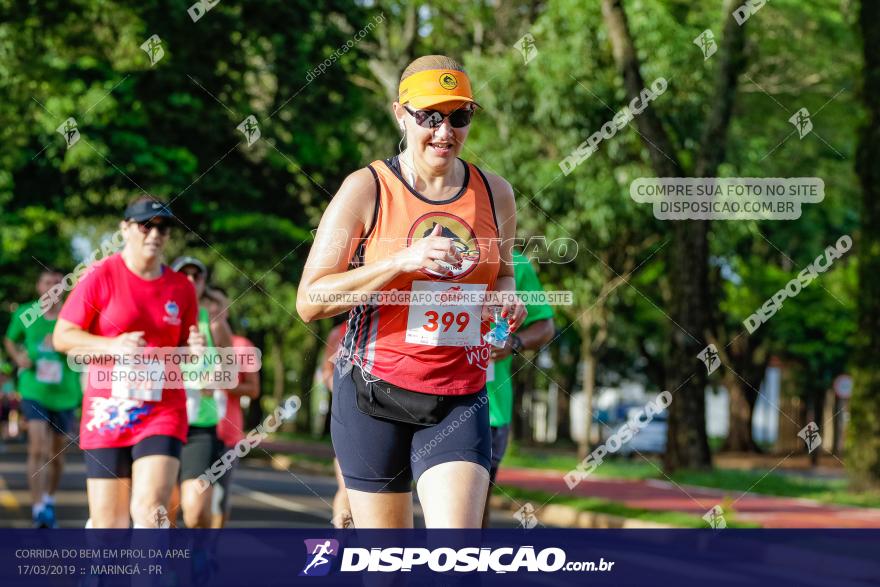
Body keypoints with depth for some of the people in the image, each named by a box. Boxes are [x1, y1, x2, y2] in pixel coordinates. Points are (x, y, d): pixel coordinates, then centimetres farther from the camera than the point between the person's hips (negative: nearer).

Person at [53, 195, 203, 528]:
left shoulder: (181, 287, 8)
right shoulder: (102, 276, -2)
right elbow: (62, 337, -3)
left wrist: (192, 350, -5)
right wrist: (114, 345, -18)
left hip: (163, 412, 2)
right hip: (107, 412, -2)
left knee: (150, 511, -17)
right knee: (107, 525, 2)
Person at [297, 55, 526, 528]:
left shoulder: (495, 194, 7)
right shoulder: (366, 189, -5)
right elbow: (309, 301, -10)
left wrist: (505, 297, 1)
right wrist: (403, 261, -20)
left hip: (461, 398, 2)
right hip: (374, 391, -2)